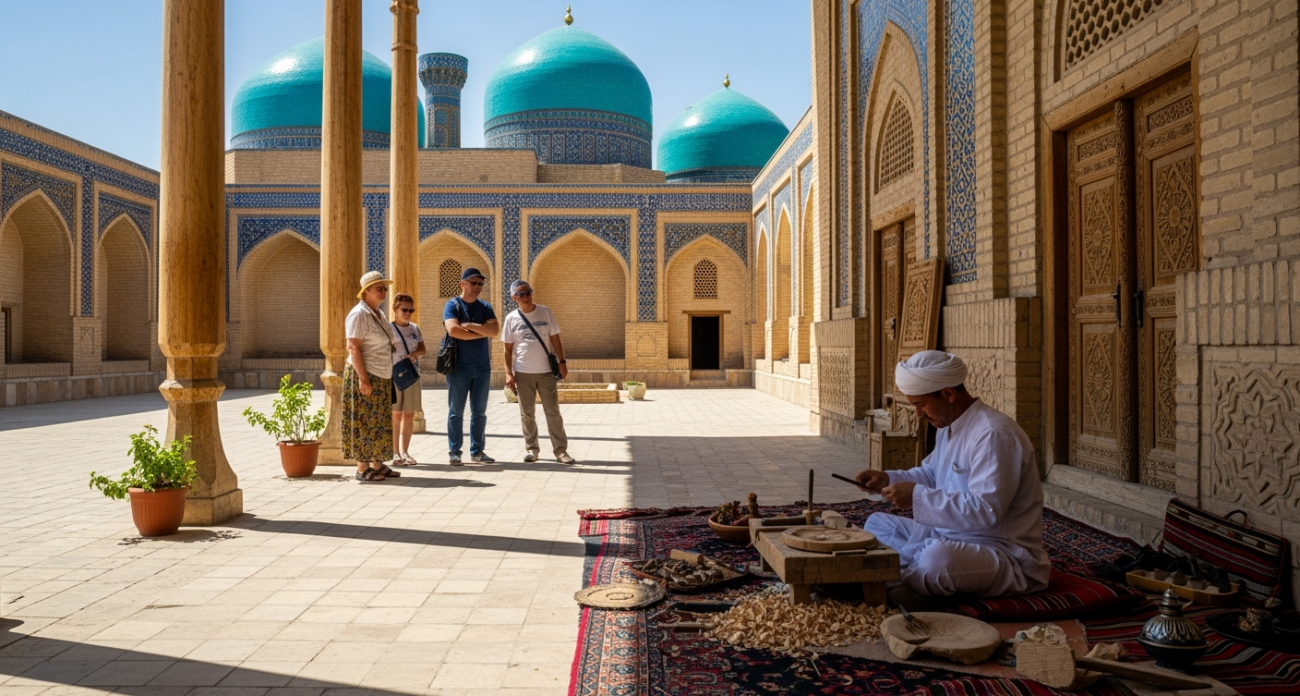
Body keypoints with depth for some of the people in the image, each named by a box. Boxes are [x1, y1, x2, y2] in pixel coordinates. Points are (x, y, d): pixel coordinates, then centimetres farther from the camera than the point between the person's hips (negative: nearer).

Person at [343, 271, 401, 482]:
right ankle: (362, 468, 3)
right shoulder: (359, 314, -12)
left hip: (382, 378, 9)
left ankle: (378, 465, 18)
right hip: (365, 377, -9)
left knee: (381, 423, 11)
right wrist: (363, 379, -23)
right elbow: (353, 348, -18)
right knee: (364, 423, -4)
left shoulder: (379, 315, 14)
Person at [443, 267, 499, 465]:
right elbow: (453, 330, -19)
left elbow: (495, 329, -6)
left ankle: (477, 450, 13)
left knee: (479, 411, 7)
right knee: (456, 411, 1)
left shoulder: (485, 307, 11)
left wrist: (470, 326, -14)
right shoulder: (452, 305, -2)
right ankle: (454, 451, 7)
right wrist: (482, 333, -10)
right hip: (459, 366, -4)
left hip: (483, 366, 4)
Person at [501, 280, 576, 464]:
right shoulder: (511, 319, 2)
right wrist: (508, 373, -2)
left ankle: (560, 450, 5)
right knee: (527, 414, 7)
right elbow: (508, 349, 4)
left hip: (546, 371, 0)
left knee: (553, 412, 1)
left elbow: (555, 339, 5)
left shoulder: (545, 312, 2)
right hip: (523, 373, 0)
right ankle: (531, 449, 18)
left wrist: (562, 362, -3)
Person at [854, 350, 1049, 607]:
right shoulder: (950, 427, 9)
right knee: (877, 524, 14)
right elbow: (931, 474, 25)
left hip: (1005, 554, -11)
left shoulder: (993, 434, -23)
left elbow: (986, 510, -32)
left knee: (938, 557, -41)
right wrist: (887, 479, 7)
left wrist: (918, 497, -28)